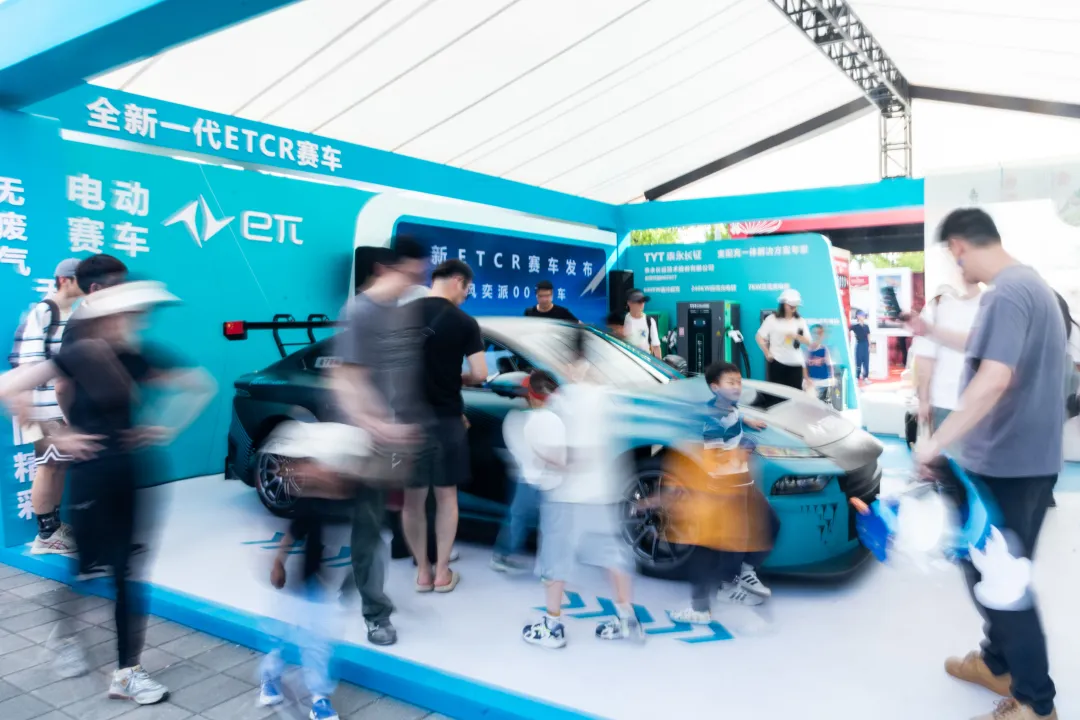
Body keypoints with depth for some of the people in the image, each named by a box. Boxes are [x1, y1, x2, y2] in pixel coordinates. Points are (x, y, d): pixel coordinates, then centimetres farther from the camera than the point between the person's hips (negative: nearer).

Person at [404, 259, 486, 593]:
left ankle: (422, 572, 20)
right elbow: (479, 374, -10)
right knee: (446, 494, 12)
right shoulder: (464, 322, -8)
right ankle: (442, 572, 18)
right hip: (446, 418, -2)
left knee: (413, 496, 12)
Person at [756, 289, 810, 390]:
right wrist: (767, 353, -7)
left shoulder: (800, 321, 8)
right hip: (777, 362, -3)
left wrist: (796, 336, -15)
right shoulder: (772, 319, -2)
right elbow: (760, 337, -1)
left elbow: (808, 341, 3)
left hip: (796, 363, 3)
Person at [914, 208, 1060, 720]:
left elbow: (994, 379, -33)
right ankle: (998, 663, 36)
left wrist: (937, 442, -30)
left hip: (1004, 462, -10)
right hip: (1032, 456, 10)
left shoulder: (1005, 294, -21)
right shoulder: (1031, 284, 12)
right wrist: (940, 336, 35)